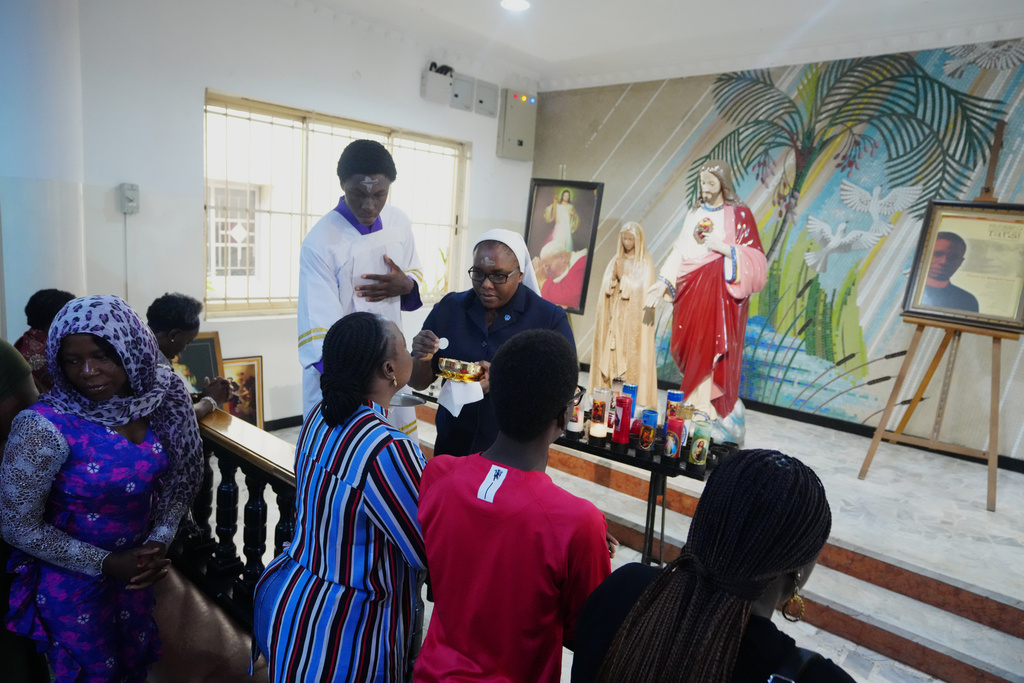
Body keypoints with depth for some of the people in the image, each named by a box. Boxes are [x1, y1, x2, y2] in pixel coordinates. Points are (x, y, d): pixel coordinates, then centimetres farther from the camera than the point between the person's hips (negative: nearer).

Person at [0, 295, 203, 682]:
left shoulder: (156, 400, -13)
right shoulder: (44, 427, -26)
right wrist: (107, 563, -18)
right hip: (71, 582, -4)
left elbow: (178, 481, 0)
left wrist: (159, 542, -12)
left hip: (134, 571, 5)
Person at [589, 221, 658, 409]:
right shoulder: (617, 260, 14)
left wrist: (623, 276, -17)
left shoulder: (645, 262, -2)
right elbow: (606, 286, 7)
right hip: (614, 315, 5)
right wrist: (613, 275, -11)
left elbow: (643, 289, -11)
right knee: (612, 351, 3)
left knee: (631, 354, -7)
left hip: (634, 318, -5)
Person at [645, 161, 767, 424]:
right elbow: (679, 252, 11)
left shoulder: (740, 214, 1)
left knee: (711, 349, -12)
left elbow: (755, 260, -5)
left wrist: (723, 247, -16)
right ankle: (694, 406, 14)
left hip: (719, 292, -4)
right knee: (688, 348, 2)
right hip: (690, 291, 5)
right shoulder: (694, 213, 15)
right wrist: (663, 282, 0)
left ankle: (705, 411, -5)